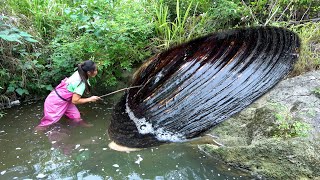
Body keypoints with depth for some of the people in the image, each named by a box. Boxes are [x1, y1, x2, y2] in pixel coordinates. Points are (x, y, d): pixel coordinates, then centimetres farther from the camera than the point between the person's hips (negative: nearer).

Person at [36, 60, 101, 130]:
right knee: (48, 122, 9)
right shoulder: (82, 83, -30)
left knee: (77, 118, 5)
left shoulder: (78, 73, -9)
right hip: (55, 102, -8)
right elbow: (75, 101, -28)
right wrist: (90, 99, -18)